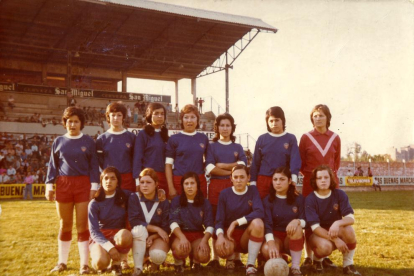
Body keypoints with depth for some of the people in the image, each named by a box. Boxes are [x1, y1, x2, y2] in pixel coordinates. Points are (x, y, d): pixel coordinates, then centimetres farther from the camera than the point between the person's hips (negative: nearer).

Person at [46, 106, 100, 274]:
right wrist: (49, 186, 2)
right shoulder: (58, 142, 8)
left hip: (83, 185, -2)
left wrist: (94, 186, -5)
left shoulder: (88, 141, 4)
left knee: (82, 225, -1)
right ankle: (62, 262, 21)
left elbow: (94, 165, 3)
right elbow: (53, 165, 10)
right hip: (63, 185, 2)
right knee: (65, 225, 9)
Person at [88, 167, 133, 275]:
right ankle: (97, 256, 6)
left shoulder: (125, 196, -3)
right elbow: (93, 231, -12)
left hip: (119, 235, 2)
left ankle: (116, 263, -9)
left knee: (124, 234, -36)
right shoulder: (94, 203, -8)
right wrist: (109, 247, -28)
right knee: (101, 262, -33)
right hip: (100, 238, -1)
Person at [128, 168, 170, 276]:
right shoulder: (134, 198, -7)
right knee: (140, 229, -34)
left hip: (157, 237, 0)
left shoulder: (163, 202, -5)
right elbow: (133, 222, -17)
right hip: (139, 238, 0)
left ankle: (154, 261, 9)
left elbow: (166, 228, -7)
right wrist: (156, 228, -18)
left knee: (157, 255, -32)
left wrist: (153, 237, -24)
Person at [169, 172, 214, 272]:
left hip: (198, 235, 2)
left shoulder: (205, 203, 4)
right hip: (179, 234, -2)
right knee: (182, 249, -36)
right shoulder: (176, 201, 0)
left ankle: (196, 260, 12)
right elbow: (173, 222, -11)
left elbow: (210, 226, -3)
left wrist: (204, 241, -22)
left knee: (204, 256, -28)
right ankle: (179, 261, 2)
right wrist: (182, 237, -29)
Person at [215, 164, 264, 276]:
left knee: (258, 222, -32)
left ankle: (250, 265, -20)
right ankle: (230, 257, 8)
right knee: (221, 249, -35)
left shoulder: (253, 190, -3)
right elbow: (219, 220, -6)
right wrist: (220, 235, -28)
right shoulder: (224, 194, -1)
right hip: (229, 235, 0)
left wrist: (236, 222, -24)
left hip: (247, 236, 0)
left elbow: (259, 212, -20)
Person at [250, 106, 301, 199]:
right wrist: (253, 182, 4)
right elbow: (255, 162, 8)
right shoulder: (262, 139, 5)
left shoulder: (291, 139, 3)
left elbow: (295, 160, -5)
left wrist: (293, 179, -18)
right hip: (263, 180, 1)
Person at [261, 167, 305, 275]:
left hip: (293, 238, 1)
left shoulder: (299, 198, 0)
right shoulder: (267, 200, -4)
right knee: (266, 250, -35)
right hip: (275, 237, -1)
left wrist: (297, 221, -33)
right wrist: (271, 244, -36)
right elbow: (267, 224, -18)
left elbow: (305, 221, -7)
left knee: (297, 228, -35)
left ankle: (295, 267, -24)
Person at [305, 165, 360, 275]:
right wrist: (335, 239, -34)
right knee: (325, 247, -36)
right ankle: (317, 260, 4)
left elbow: (351, 218, -19)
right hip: (317, 234, -2)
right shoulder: (310, 199, -17)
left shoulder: (340, 194, -10)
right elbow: (315, 227, -23)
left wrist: (337, 223, -41)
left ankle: (348, 265, -11)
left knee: (348, 229, -31)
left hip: (336, 231, 2)